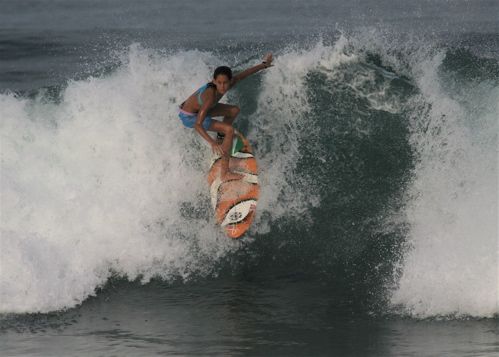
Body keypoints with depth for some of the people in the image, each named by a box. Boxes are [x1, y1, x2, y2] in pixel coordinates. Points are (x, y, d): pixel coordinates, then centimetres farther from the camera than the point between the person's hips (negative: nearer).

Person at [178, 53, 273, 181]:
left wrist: (263, 65, 15)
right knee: (229, 130, -18)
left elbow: (244, 74, 1)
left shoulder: (229, 83, -19)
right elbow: (198, 125, -42)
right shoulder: (210, 97, -40)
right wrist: (211, 143, -54)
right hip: (189, 117, -8)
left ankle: (221, 139, 36)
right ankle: (225, 173, -15)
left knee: (234, 110, 17)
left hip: (198, 108, 8)